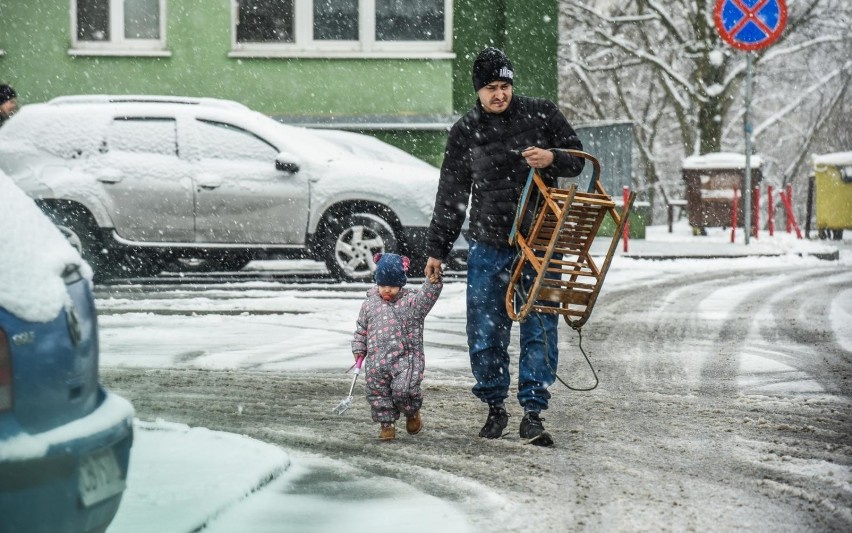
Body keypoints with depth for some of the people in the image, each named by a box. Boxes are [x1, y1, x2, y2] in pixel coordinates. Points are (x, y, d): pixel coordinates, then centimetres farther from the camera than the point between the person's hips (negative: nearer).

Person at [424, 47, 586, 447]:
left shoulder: (541, 114, 1)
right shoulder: (466, 132, 5)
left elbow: (577, 159, 8)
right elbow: (451, 196, 10)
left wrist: (552, 159, -15)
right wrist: (437, 250, 8)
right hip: (488, 246, 1)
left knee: (539, 329, -4)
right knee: (485, 333, 2)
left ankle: (533, 413, 2)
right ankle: (495, 406, 19)